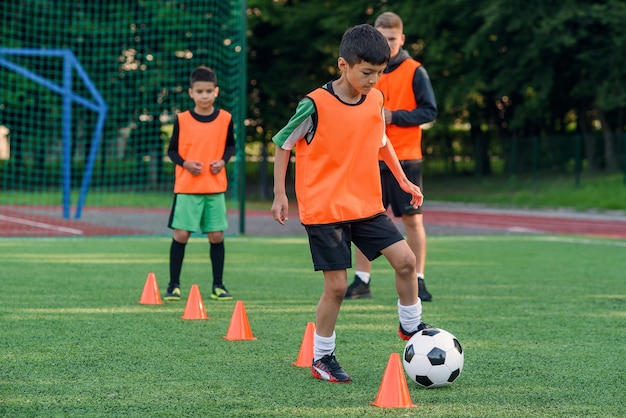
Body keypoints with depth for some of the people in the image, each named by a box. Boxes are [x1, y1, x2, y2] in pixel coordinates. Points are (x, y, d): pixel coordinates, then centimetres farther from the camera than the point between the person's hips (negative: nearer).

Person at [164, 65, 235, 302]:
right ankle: (174, 286, 7)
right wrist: (185, 163, -15)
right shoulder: (182, 120, -3)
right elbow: (172, 150, 4)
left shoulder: (225, 118, 2)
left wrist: (223, 161, -5)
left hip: (215, 187, 2)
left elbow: (230, 145, 14)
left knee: (217, 236, 3)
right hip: (187, 187, -2)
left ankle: (218, 286, 15)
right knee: (181, 234, -4)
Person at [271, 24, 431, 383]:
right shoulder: (316, 105, -15)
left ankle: (411, 326, 16)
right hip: (324, 209, -5)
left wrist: (403, 180, 18)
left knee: (405, 259, -6)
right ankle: (322, 358, 11)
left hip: (366, 205, 5)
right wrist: (280, 194, -4)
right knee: (337, 284, -5)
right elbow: (283, 144, -3)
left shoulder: (376, 100, 2)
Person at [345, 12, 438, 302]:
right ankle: (362, 281, 11)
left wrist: (393, 116, -16)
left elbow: (429, 112, -7)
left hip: (405, 158, -3)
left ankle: (417, 281, 8)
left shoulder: (414, 72, -3)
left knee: (412, 220, 0)